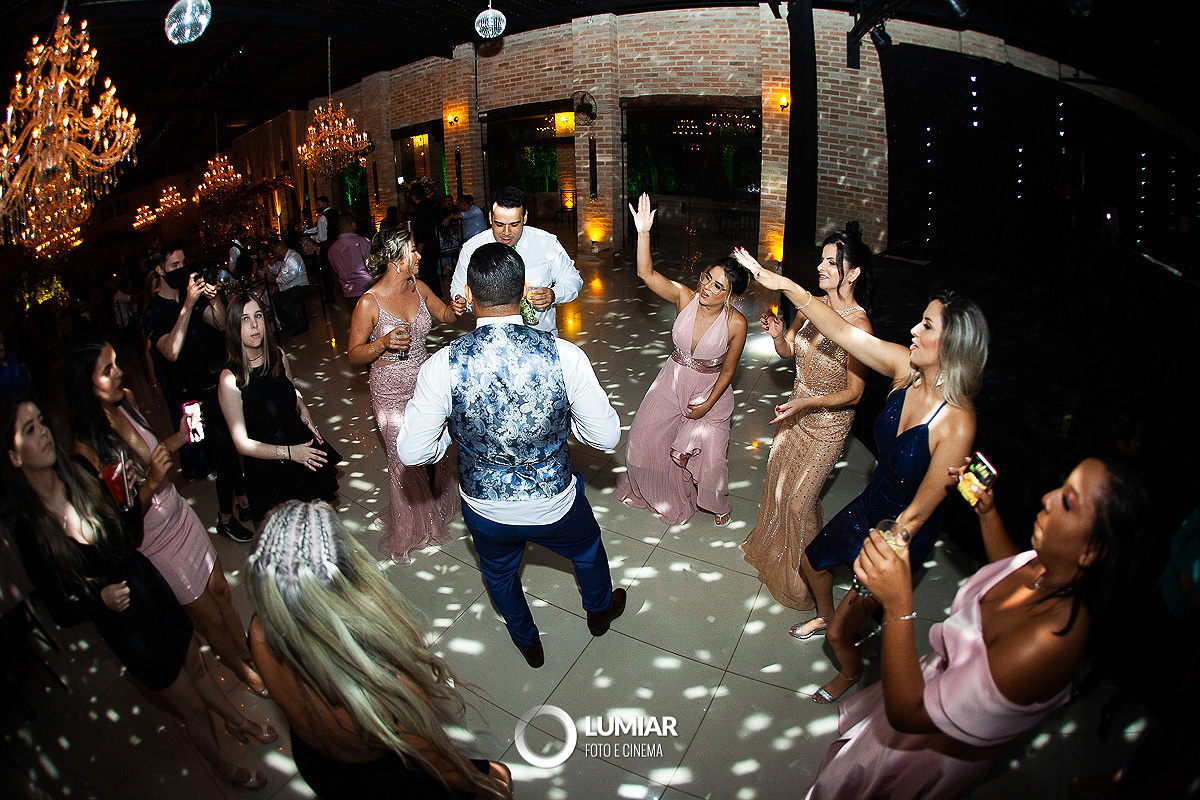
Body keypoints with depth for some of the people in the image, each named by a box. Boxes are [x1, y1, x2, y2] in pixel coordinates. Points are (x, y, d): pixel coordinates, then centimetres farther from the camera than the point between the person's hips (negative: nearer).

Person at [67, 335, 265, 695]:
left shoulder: (126, 399, -9)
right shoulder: (87, 446, -28)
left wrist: (181, 436, -8)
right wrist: (151, 482, -34)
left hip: (179, 515, 5)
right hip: (154, 541, -5)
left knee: (221, 592, 20)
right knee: (209, 616, 15)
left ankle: (251, 654, 43)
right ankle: (244, 672, 39)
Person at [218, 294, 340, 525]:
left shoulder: (278, 355, -3)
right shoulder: (230, 378, -19)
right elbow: (242, 443, -17)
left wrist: (303, 409, 0)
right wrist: (289, 453, -24)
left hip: (303, 444, 5)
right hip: (269, 466, -5)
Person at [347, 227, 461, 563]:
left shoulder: (418, 288, -2)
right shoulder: (369, 303, -18)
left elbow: (446, 315, 15)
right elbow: (354, 355, -11)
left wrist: (457, 307, -8)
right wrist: (384, 342, -28)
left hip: (425, 383, 5)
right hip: (392, 393, -5)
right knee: (405, 462, 6)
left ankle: (436, 513, 40)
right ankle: (409, 533, 29)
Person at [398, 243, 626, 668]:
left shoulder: (442, 366, -23)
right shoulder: (564, 355, -23)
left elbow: (413, 453, -15)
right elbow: (606, 437, -14)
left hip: (486, 510, 1)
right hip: (556, 505, 0)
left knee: (499, 574, 34)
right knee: (588, 551, 35)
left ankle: (527, 642, 61)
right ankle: (600, 610, 66)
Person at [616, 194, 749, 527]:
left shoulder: (736, 324, -23)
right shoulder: (685, 297, -18)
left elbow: (727, 371, -11)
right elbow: (646, 273, -28)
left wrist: (707, 405, -10)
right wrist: (643, 232, -38)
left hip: (710, 390, -3)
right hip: (673, 381, 3)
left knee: (707, 455, 3)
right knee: (645, 437, 10)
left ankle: (715, 503, 37)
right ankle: (656, 490, 41)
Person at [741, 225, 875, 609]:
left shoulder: (859, 325, -25)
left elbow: (854, 392, -20)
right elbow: (787, 351, 6)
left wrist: (806, 402, -31)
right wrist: (777, 334, -15)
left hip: (828, 422, -6)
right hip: (797, 411, 6)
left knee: (800, 498, 6)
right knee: (777, 483, 21)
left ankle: (799, 575, 32)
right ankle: (771, 550, 48)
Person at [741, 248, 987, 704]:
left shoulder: (957, 423, -34)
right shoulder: (905, 368, -18)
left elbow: (918, 513, -26)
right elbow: (841, 332, -15)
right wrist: (785, 285, -23)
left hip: (907, 533, -6)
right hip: (872, 503, 6)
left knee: (842, 631, 7)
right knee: (811, 561, 27)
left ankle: (850, 674, 44)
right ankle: (824, 616, 61)